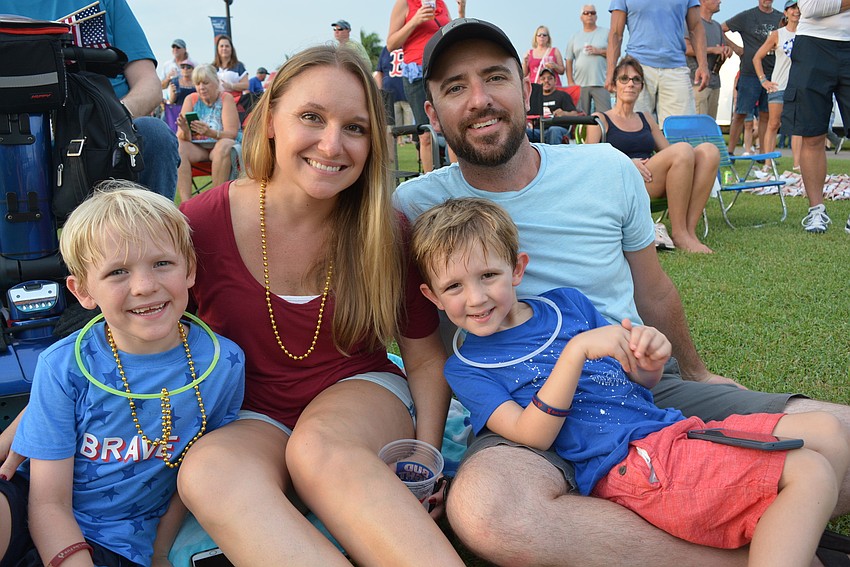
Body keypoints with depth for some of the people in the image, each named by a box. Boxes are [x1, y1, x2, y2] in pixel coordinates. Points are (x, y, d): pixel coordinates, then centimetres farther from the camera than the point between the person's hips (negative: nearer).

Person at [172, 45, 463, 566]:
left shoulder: (385, 232, -7)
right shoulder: (203, 223, -9)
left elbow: (426, 358, 2)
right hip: (251, 419, 1)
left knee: (319, 447, -36)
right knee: (209, 470, -34)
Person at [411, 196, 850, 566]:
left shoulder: (566, 302, 11)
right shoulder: (465, 368, -2)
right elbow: (532, 434, -16)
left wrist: (650, 362, -8)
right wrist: (578, 350, -25)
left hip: (674, 428, 7)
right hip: (629, 464, -7)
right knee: (809, 473, -17)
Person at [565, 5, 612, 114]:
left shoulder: (606, 33, 10)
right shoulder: (574, 38, 16)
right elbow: (568, 61, 11)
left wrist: (600, 51, -8)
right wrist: (570, 82, 1)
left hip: (601, 83, -2)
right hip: (579, 84, 2)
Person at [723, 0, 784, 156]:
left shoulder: (781, 18, 11)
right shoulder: (746, 16, 2)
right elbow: (720, 30, 3)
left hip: (771, 73, 4)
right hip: (749, 73, -3)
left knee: (766, 115, 6)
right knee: (740, 113, -3)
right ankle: (730, 151, 2)